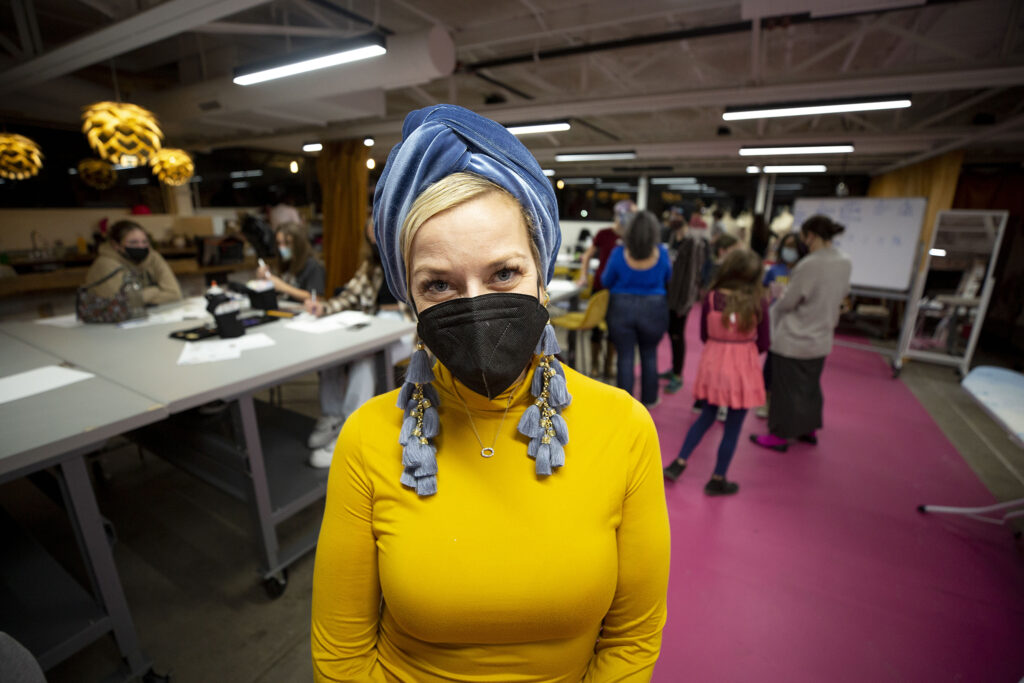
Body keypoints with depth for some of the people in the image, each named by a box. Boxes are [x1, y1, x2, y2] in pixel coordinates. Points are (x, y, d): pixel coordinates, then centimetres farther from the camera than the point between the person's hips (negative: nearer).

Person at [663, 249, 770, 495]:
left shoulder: (711, 298, -7)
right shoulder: (759, 303, -11)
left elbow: (704, 336, 1)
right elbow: (763, 344, -3)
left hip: (713, 363, 3)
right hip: (743, 368, -2)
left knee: (706, 416, 22)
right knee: (733, 426, 11)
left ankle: (678, 463, 22)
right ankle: (717, 480, 23)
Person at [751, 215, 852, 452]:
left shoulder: (809, 265, -24)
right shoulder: (845, 263, 1)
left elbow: (787, 302, -16)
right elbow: (843, 294, 14)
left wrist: (776, 305, 5)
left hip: (794, 340, -7)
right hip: (822, 339, 8)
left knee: (787, 389, 6)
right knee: (811, 386, 22)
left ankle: (780, 436, 18)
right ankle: (810, 429, 37)